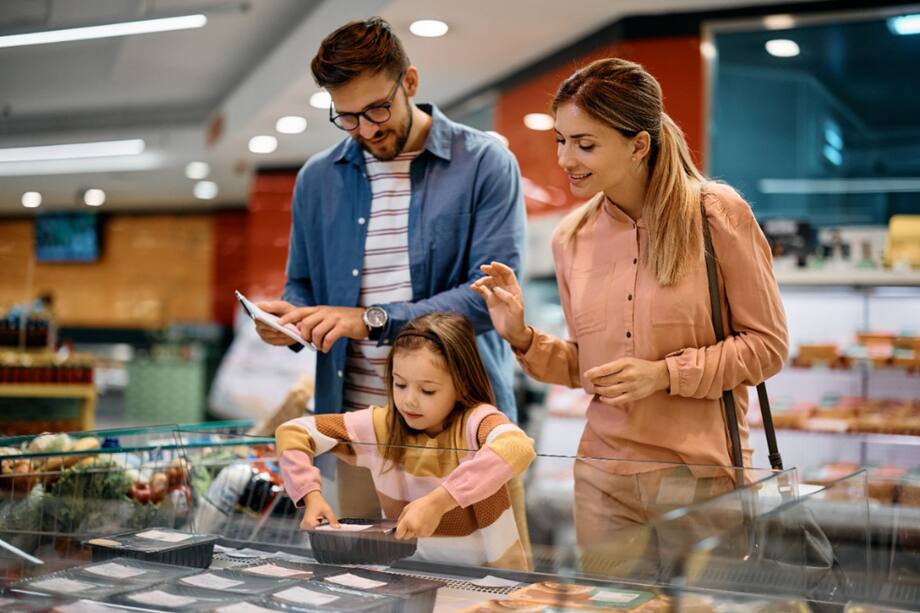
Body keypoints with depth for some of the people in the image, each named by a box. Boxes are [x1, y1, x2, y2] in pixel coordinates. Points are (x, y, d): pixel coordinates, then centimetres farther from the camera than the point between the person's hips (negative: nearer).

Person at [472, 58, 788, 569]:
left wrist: (665, 373, -16)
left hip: (702, 474, -3)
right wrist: (522, 338, -5)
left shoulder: (717, 214, -8)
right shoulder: (571, 237, 4)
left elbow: (767, 344, -5)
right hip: (603, 476, 4)